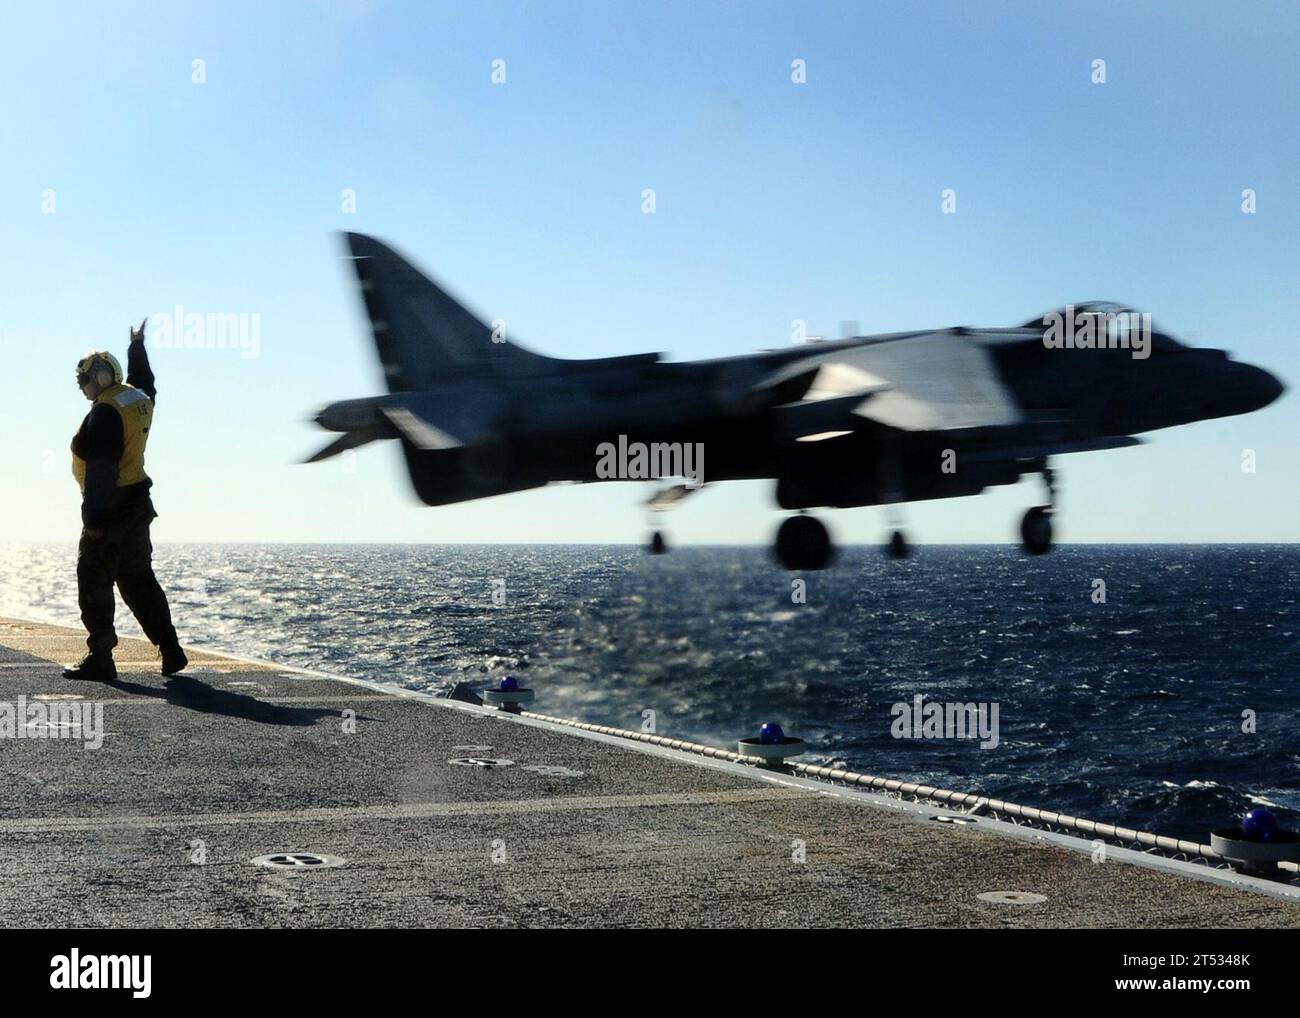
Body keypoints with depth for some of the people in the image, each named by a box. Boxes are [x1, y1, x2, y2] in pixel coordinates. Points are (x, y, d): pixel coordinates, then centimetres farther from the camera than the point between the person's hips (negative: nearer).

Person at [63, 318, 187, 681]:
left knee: (93, 584, -2)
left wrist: (95, 518, -23)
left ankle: (100, 658, -2)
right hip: (139, 507, 9)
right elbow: (144, 381, 35)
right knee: (139, 580, 14)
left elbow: (101, 469, -22)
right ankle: (171, 651, 11)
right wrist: (137, 346, 51)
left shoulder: (105, 412, -17)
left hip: (111, 510, -9)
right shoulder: (139, 398, 8)